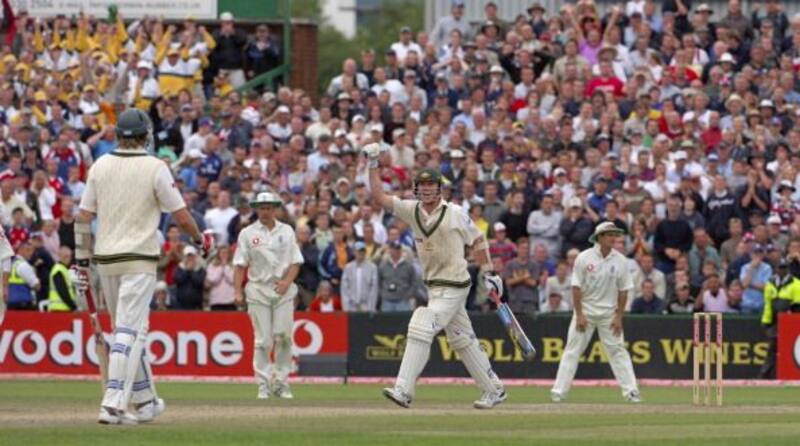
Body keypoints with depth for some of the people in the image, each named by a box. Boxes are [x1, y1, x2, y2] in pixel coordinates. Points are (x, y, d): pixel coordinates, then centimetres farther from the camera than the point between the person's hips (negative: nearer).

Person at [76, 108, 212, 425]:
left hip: (105, 258, 5)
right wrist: (200, 239, 13)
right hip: (139, 258, -5)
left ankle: (145, 401, 24)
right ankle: (113, 405, -18)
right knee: (130, 330, -7)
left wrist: (82, 259, 7)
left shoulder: (100, 166, 4)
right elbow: (181, 217, -6)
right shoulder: (155, 168, -8)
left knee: (127, 329, 16)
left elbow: (84, 217, 2)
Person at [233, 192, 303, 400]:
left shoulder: (287, 231, 10)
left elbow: (296, 262, 8)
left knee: (284, 336, -5)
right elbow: (240, 264, 2)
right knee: (263, 340, -4)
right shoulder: (248, 234, 5)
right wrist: (237, 291, -8)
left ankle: (281, 382, 4)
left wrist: (288, 281, -9)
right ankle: (263, 385, 0)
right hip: (258, 289, -1)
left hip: (283, 289, 1)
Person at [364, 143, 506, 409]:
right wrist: (373, 165, -7)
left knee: (421, 328, -19)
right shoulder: (412, 210, 4)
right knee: (461, 339, 13)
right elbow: (379, 197, 1)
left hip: (454, 285, -7)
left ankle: (404, 390, -23)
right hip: (433, 286, 7)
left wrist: (489, 274, 2)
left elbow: (477, 241, 3)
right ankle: (494, 390, 24)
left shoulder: (456, 214, -7)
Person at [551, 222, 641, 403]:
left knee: (617, 350, -1)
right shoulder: (584, 258, -7)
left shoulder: (620, 260, -1)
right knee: (573, 350, -1)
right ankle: (559, 391, 0)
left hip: (609, 313, 1)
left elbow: (623, 291, 2)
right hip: (585, 310, -1)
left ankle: (631, 391, 0)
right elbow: (576, 288, -7)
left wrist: (619, 316, -3)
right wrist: (579, 315, -12)